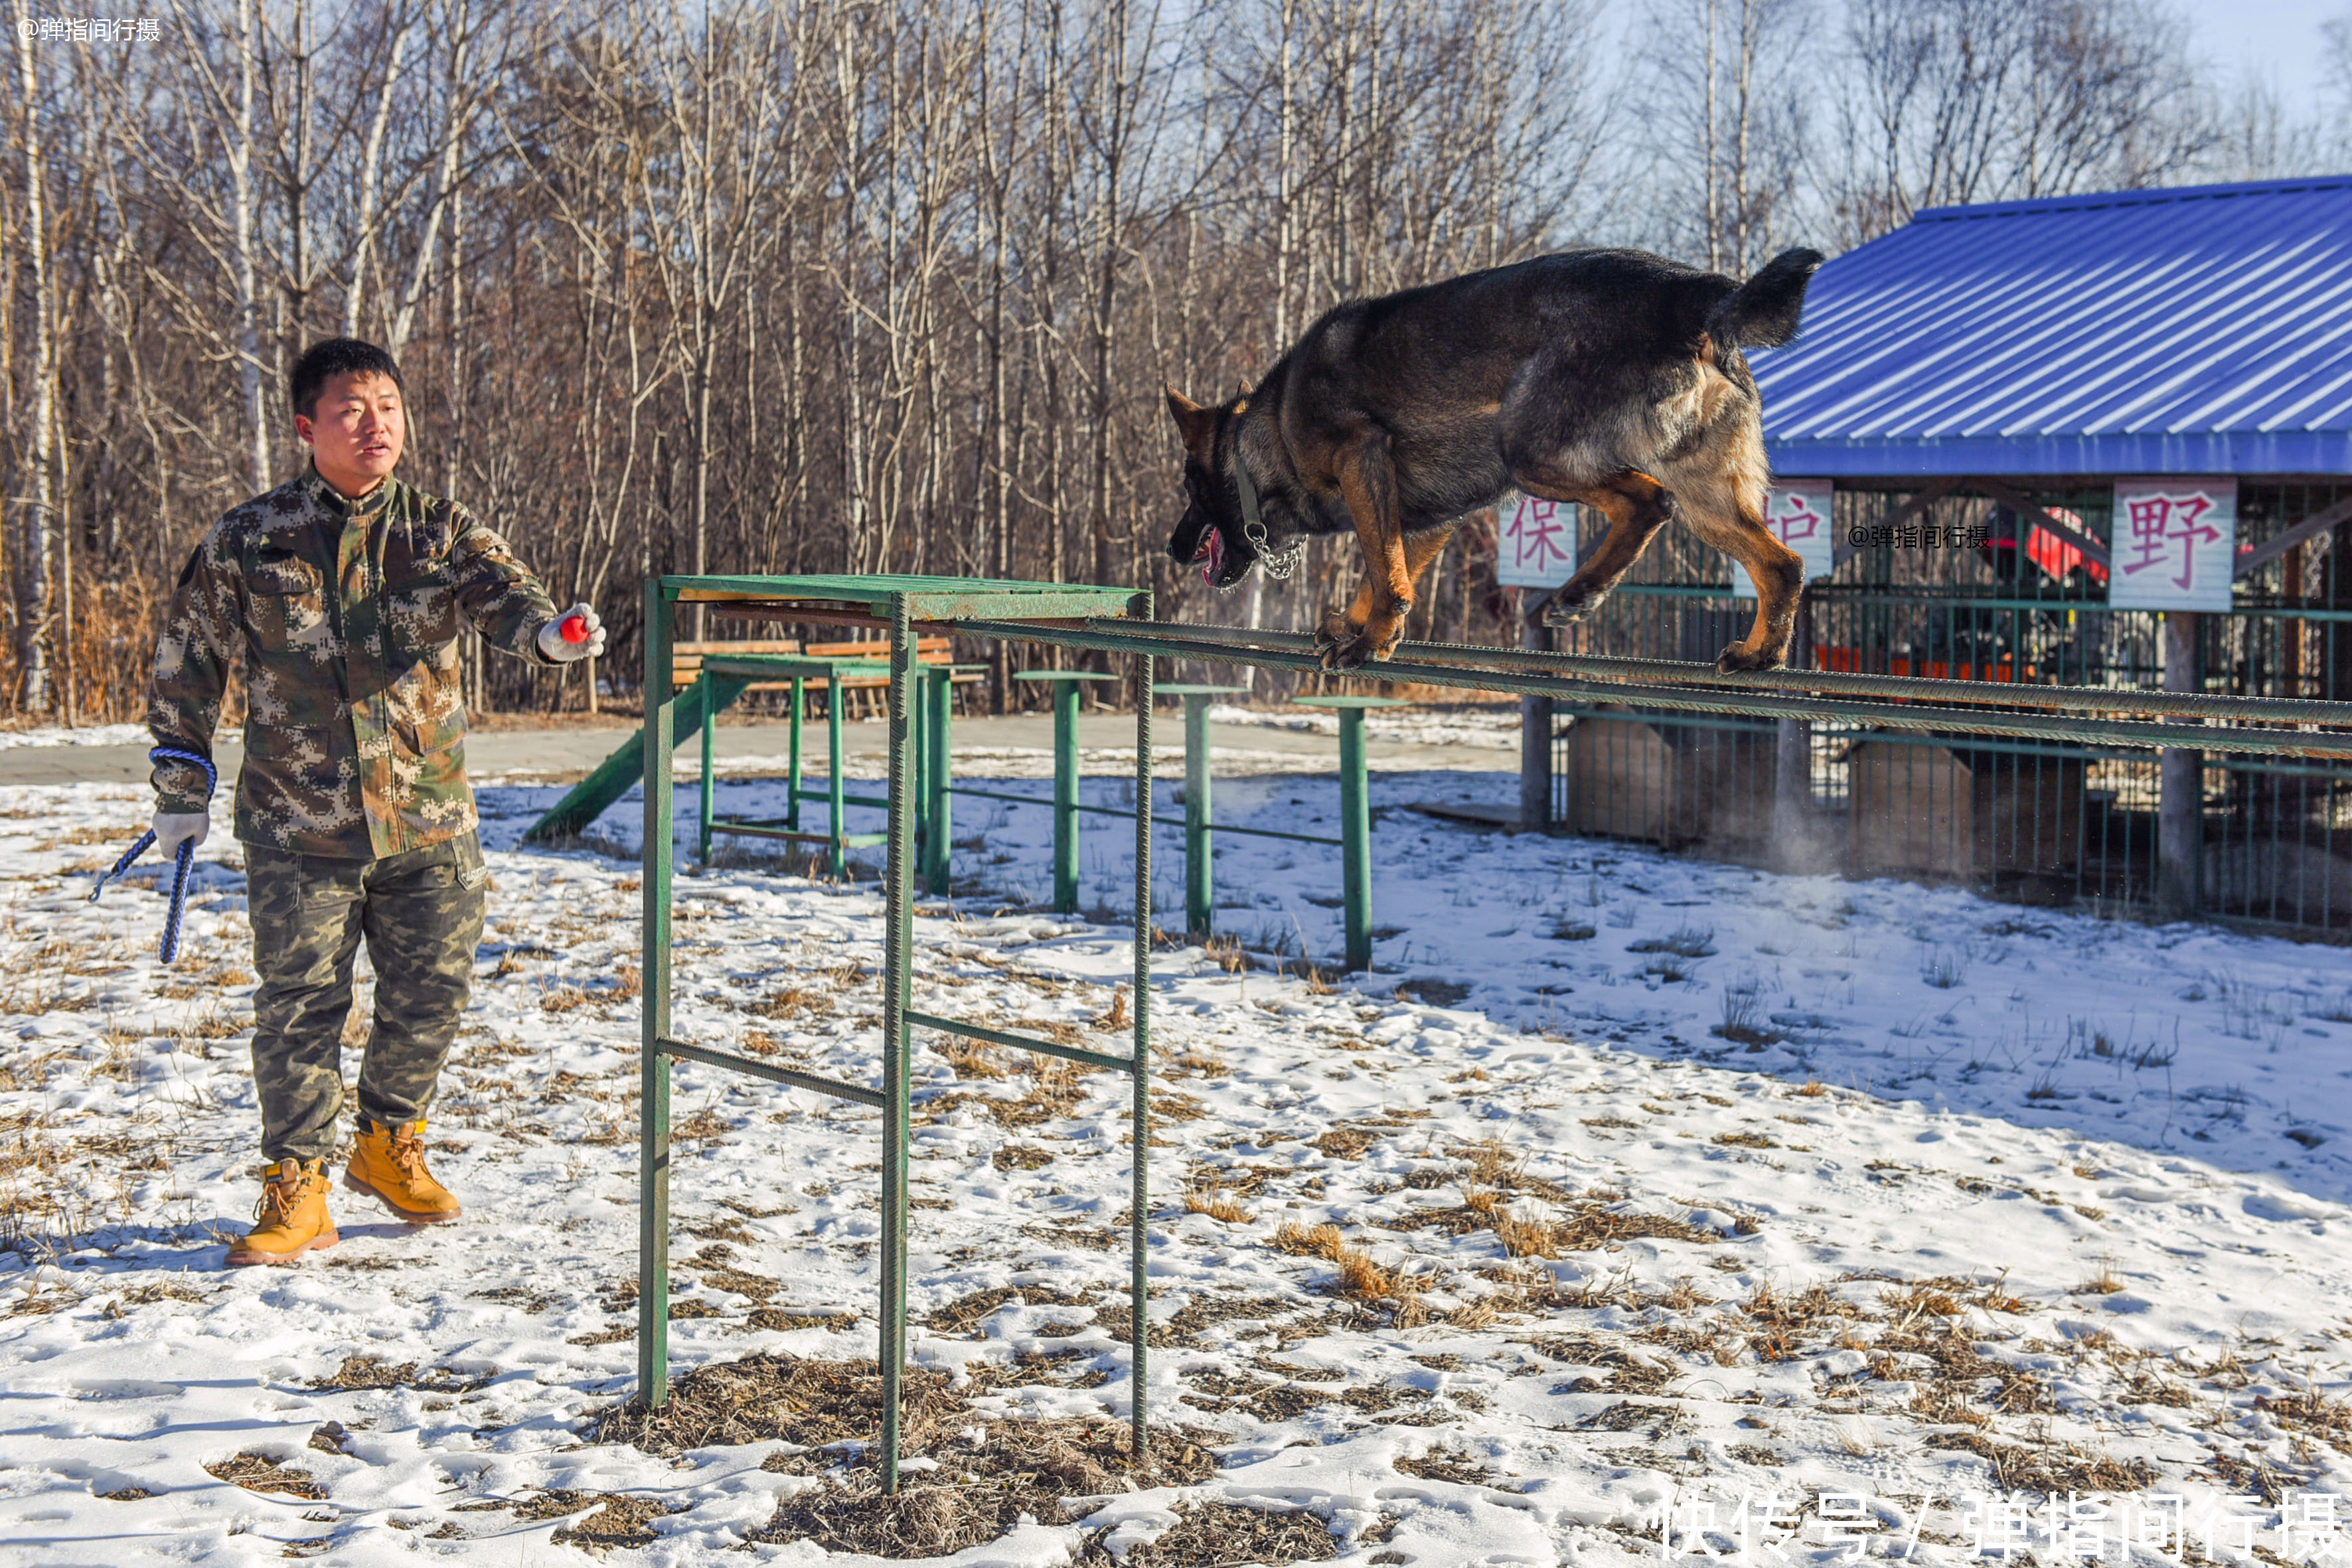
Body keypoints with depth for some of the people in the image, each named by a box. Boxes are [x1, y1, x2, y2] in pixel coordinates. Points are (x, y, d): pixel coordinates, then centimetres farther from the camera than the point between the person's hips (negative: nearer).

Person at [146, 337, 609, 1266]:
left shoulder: (442, 531, 3)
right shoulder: (246, 543, 0)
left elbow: (502, 594, -13)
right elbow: (186, 665, 9)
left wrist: (550, 629, -37)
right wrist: (181, 791, 9)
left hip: (428, 818, 2)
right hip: (297, 825, -2)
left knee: (431, 996, 10)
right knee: (299, 1003, -1)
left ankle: (389, 1146, 34)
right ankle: (296, 1190, 13)